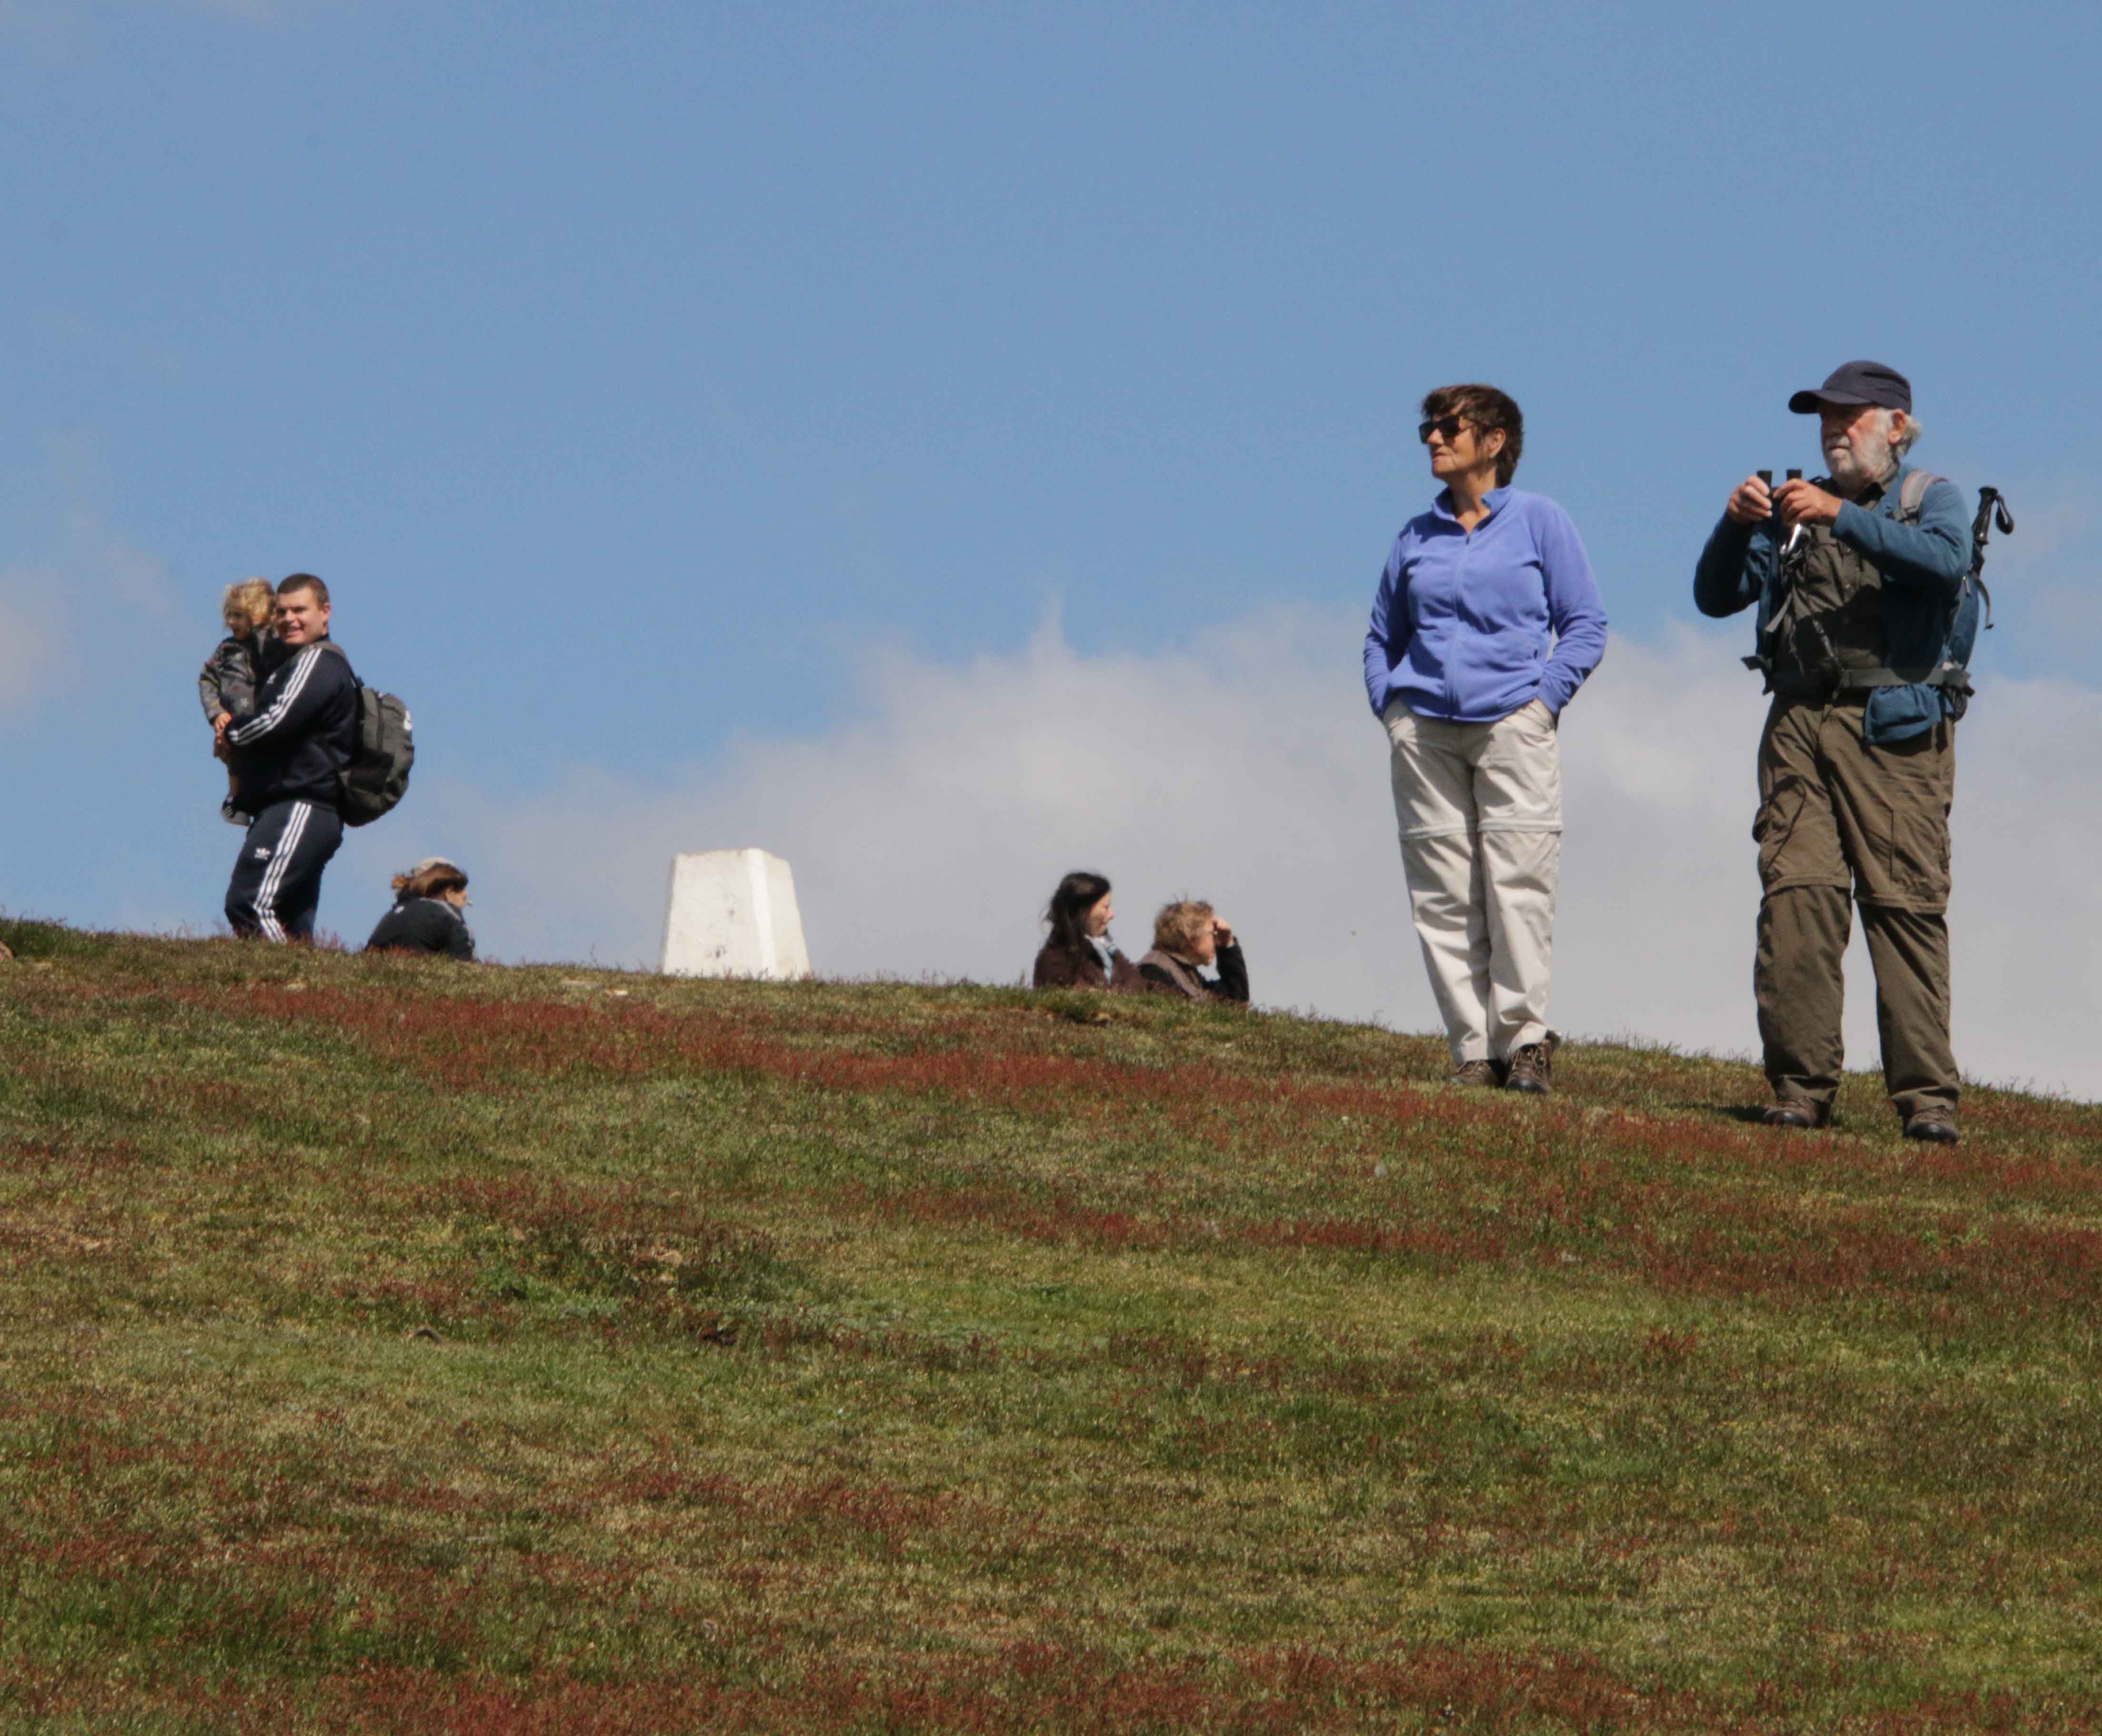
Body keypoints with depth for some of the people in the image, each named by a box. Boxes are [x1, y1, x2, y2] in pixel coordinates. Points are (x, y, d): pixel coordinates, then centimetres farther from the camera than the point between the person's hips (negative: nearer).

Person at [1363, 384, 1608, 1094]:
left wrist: (1546, 697, -5)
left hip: (1512, 723, -3)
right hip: (1424, 731, 3)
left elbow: (1585, 626, 7)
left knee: (1518, 882, -13)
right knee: (1442, 895, -3)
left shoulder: (1540, 521, 8)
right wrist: (1388, 704, 11)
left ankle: (1524, 1036, -10)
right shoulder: (1417, 536, 16)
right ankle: (1473, 1048, -2)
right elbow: (1382, 633, 26)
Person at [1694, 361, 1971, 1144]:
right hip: (1801, 721, 4)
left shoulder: (1930, 498, 9)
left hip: (1894, 730, -4)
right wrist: (1737, 525, -3)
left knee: (1908, 904, -9)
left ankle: (1925, 1095, -10)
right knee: (1795, 897, -8)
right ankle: (1800, 1086, -6)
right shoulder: (1797, 507, 22)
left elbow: (1945, 559, -14)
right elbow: (1717, 596, 16)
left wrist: (1841, 516, -21)